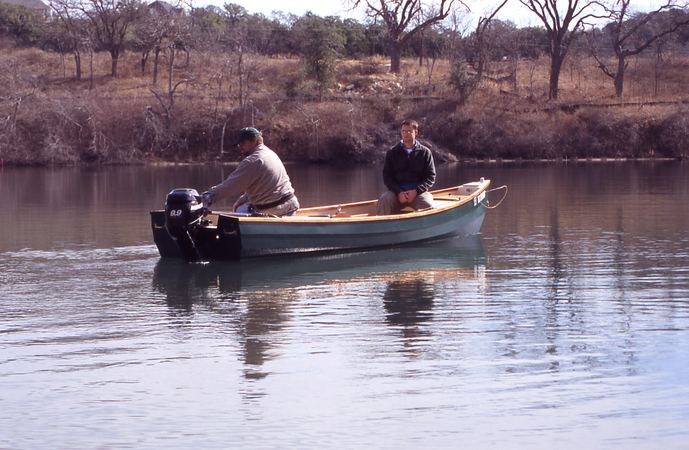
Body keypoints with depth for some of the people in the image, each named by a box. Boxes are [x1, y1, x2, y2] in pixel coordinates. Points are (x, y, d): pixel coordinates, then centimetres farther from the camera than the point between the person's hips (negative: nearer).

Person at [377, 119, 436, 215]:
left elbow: (431, 177, 4)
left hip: (418, 192, -1)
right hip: (397, 191, 1)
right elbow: (387, 176, 5)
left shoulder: (425, 152, 8)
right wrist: (399, 192, -13)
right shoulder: (392, 153, 11)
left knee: (427, 204, -32)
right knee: (384, 200, -29)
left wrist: (416, 191, -13)